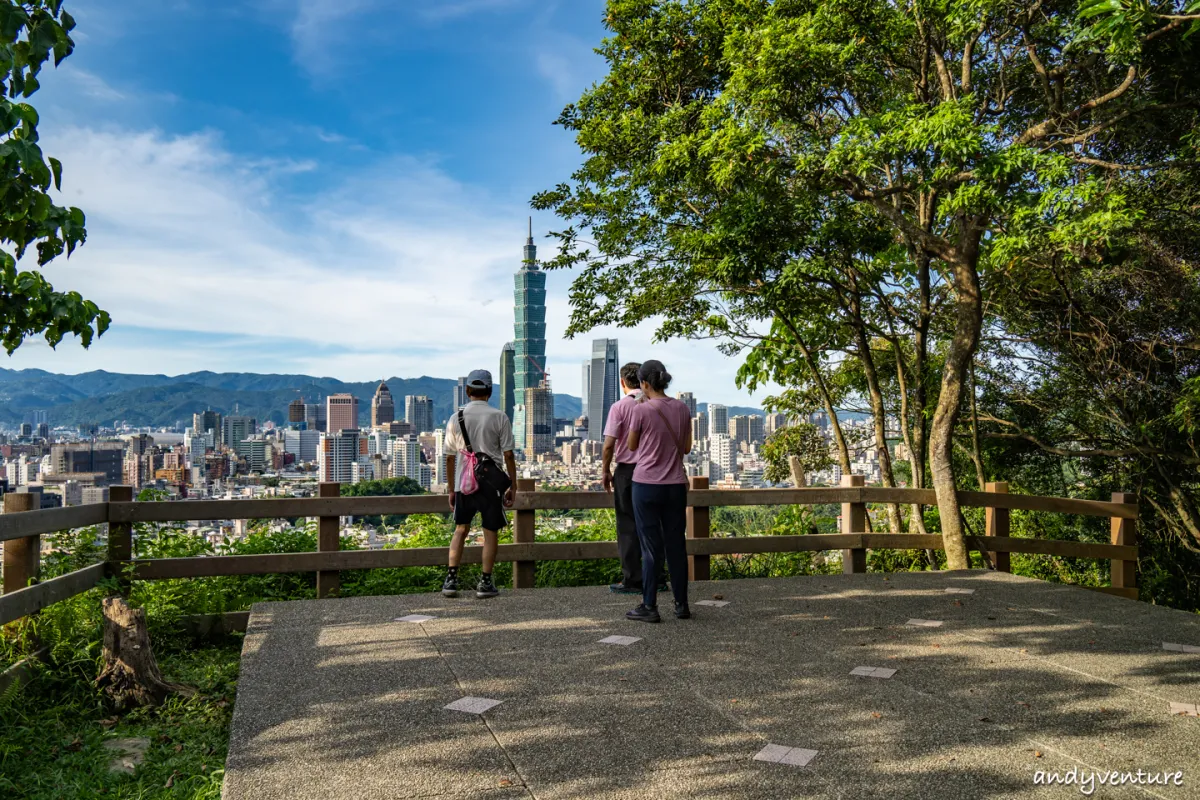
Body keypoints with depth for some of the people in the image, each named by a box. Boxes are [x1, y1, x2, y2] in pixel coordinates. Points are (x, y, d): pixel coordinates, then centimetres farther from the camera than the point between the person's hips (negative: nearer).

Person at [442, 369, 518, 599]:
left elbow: (449, 458, 6)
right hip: (490, 481, -2)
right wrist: (513, 486, 3)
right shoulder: (499, 417, -3)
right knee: (490, 532, 7)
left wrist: (451, 489, 14)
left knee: (461, 529, 14)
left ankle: (451, 579, 9)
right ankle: (485, 582, 9)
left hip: (463, 481, 3)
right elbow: (508, 455, -5)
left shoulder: (457, 417, 4)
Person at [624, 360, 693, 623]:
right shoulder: (682, 408, 2)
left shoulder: (641, 410, -12)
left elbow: (632, 446, 2)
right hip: (675, 485, 4)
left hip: (646, 484, -4)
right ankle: (681, 604, 18)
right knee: (676, 543, 12)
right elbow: (686, 448, 8)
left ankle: (649, 606, 8)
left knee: (651, 546, 3)